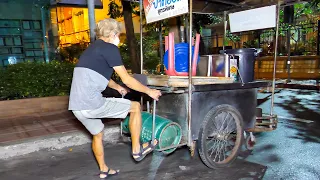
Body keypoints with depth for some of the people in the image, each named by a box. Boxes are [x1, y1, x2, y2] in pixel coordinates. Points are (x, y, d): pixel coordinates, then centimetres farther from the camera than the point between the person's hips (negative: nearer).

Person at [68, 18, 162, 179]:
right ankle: (137, 150, 18)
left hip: (76, 106, 9)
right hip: (92, 104, -9)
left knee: (97, 134, 29)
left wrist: (117, 87, 48)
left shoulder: (92, 49, 21)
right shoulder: (110, 48, -6)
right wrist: (149, 91, 7)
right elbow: (127, 80, -6)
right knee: (135, 107, 7)